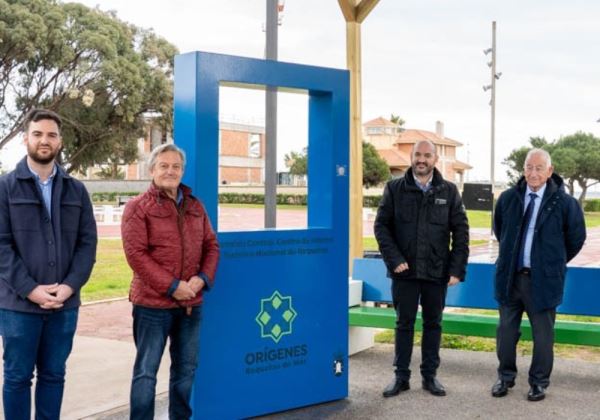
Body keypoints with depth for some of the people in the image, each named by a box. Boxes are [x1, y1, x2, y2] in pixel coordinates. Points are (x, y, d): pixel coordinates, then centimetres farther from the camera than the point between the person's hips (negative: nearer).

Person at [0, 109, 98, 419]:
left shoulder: (76, 190, 9)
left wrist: (70, 286, -10)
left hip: (64, 303, 3)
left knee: (53, 375, 12)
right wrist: (30, 289, -15)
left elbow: (88, 242, 5)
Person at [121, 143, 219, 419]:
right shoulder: (138, 207, -5)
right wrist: (171, 286, -17)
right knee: (146, 372, 3)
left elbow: (211, 246, 12)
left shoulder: (195, 206, 11)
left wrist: (203, 278, -7)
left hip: (191, 303, 6)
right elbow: (136, 254, -14)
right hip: (153, 303, -5)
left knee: (186, 369, 15)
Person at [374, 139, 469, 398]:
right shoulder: (395, 188, 2)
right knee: (404, 323, 6)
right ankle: (401, 376, 16)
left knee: (433, 324, 9)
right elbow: (381, 226, 0)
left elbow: (460, 231, 2)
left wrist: (457, 269, -5)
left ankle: (430, 376, 20)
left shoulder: (449, 191, 4)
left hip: (437, 271, 1)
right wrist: (394, 259, -11)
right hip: (405, 270, -1)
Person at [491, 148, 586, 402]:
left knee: (543, 335, 6)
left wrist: (556, 262, 10)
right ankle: (505, 377, 27)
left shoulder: (563, 202, -8)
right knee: (506, 330, 11)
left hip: (543, 279, -3)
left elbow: (576, 238, 5)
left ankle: (539, 383, 21)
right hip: (510, 276, 3)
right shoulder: (508, 198, 1)